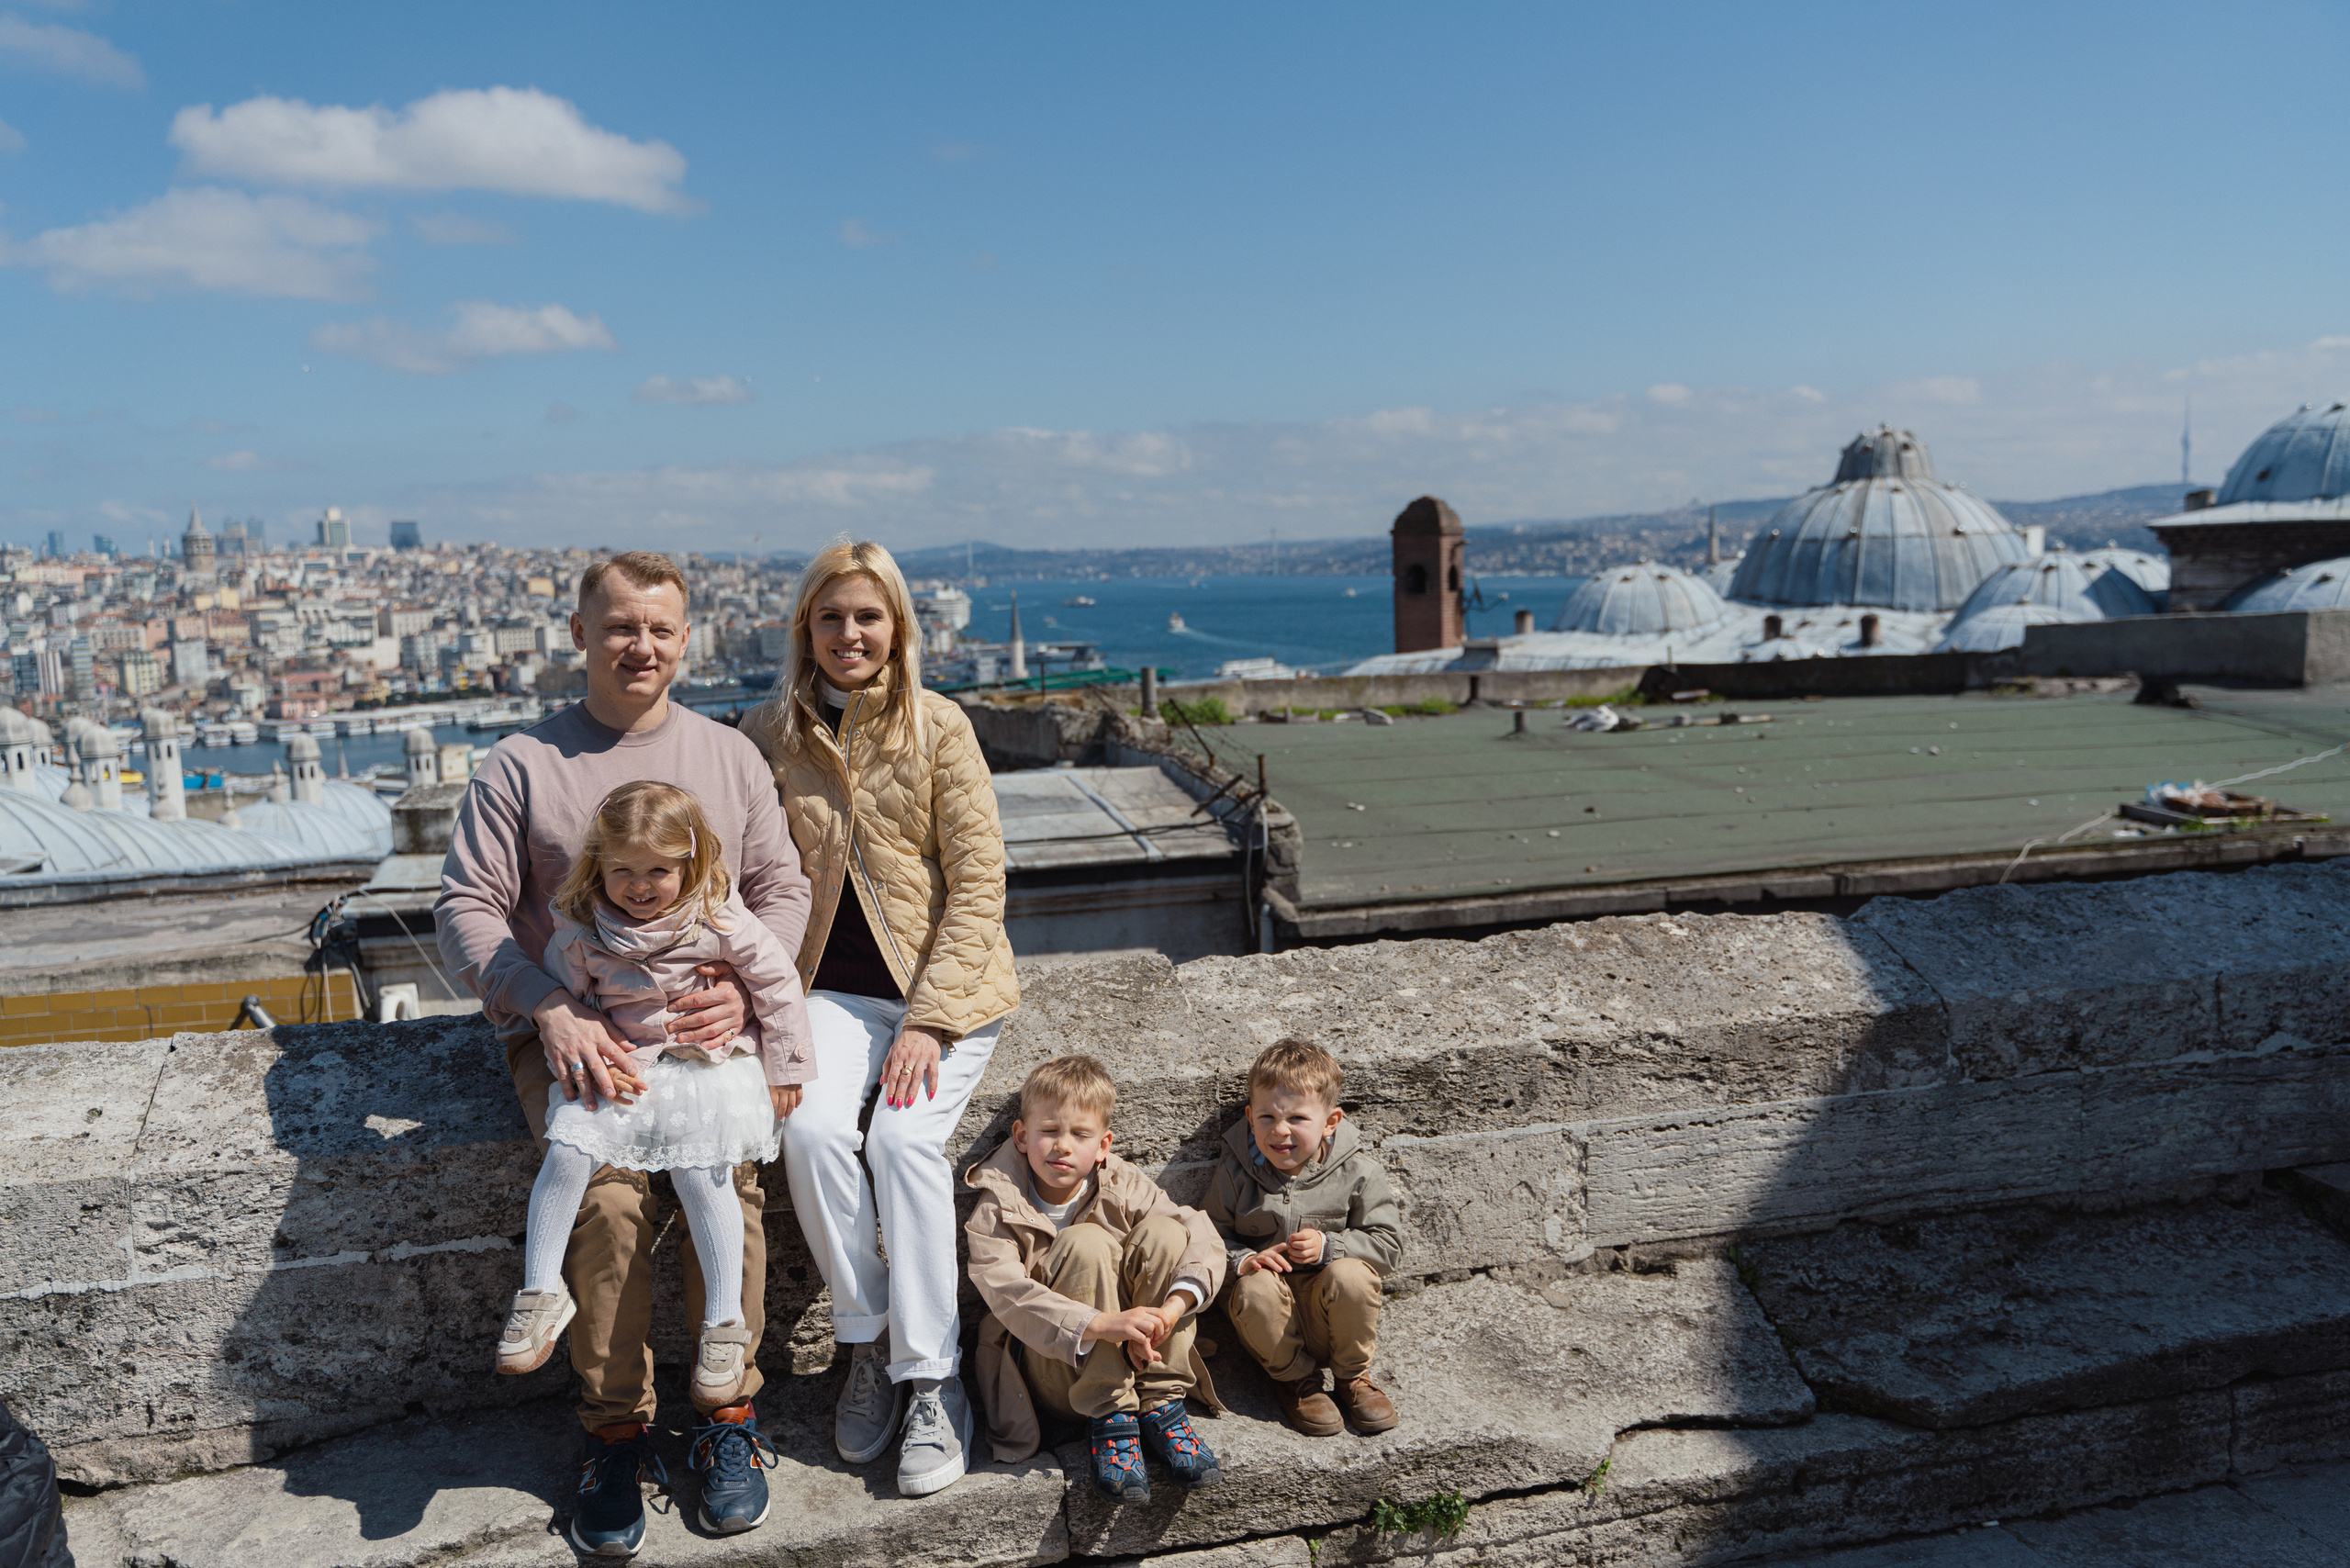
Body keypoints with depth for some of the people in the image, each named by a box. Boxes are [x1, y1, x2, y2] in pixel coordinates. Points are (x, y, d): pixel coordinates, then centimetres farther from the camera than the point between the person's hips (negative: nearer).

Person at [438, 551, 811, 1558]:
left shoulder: (729, 755, 13)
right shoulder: (522, 764, 6)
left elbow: (782, 888, 10)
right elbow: (465, 907, 0)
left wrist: (748, 986, -10)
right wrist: (551, 1011, -17)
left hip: (704, 1020, 1)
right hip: (571, 1028, -1)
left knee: (731, 1177, -26)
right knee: (607, 1195, -27)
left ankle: (727, 1415, -5)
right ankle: (614, 1432, -4)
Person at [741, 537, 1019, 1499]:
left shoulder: (939, 728, -4)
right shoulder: (767, 735, 3)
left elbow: (977, 886, -7)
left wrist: (929, 1022, -15)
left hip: (946, 983, -2)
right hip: (832, 988, 2)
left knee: (903, 1136, -24)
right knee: (812, 1128, -24)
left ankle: (932, 1381, -9)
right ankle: (868, 1344, -3)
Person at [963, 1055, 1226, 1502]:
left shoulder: (1124, 1188, -3)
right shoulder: (996, 1210, -12)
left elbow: (1204, 1238, -12)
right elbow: (1008, 1293, -29)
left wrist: (1176, 1303, -33)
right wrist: (1102, 1324, -43)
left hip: (1135, 1355, 3)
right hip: (1051, 1368, -3)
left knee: (1162, 1230, -20)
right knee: (1084, 1243, -29)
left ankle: (1160, 1403, -15)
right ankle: (1109, 1418, -22)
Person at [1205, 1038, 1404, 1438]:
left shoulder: (1356, 1171, -8)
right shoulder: (1235, 1172, -6)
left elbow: (1388, 1243, -5)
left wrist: (1329, 1247, -20)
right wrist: (1243, 1260, -22)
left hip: (1330, 1313, 0)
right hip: (1270, 1316, 0)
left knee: (1350, 1275, -31)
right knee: (1257, 1286, -32)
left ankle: (1352, 1375, -3)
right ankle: (1295, 1379, -5)